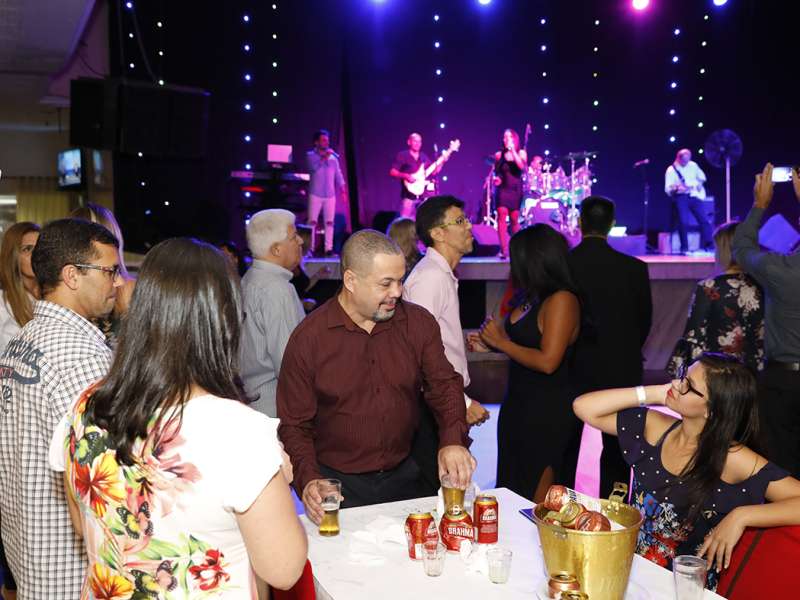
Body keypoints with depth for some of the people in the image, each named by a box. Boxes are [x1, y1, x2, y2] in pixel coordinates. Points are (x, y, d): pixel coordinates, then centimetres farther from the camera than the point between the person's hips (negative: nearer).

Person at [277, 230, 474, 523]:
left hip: (403, 476, 3)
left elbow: (444, 385, -1)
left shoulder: (419, 323, -3)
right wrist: (308, 480, -22)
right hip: (337, 485, -3)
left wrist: (453, 440, -20)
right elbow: (295, 424, -7)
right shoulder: (308, 337, -11)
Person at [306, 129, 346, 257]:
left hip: (330, 195, 3)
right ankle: (310, 248, 2)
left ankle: (328, 248, 4)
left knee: (329, 222, 2)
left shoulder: (333, 157, 10)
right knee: (312, 222, -3)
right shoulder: (311, 155, 1)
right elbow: (314, 167, -17)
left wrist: (342, 190, 6)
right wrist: (324, 157, -13)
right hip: (315, 194, -3)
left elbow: (338, 174, 12)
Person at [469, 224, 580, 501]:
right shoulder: (531, 298, 7)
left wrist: (501, 341, -14)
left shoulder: (562, 300, -17)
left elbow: (547, 361, -23)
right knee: (513, 481, 17)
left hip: (546, 409, -8)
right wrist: (489, 344, 4)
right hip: (519, 402, 8)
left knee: (535, 496, 6)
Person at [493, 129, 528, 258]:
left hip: (516, 189, 1)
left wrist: (512, 150, -16)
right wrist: (496, 178, -7)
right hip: (502, 188, 0)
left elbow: (522, 167, -15)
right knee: (502, 215, -16)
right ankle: (503, 249, -19)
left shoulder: (521, 153, 4)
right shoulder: (499, 154, 4)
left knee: (514, 219, 4)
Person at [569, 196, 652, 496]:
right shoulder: (634, 268, -8)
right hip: (620, 371, 0)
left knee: (566, 451, 13)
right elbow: (645, 321, 2)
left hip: (572, 371, 0)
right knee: (616, 450, 12)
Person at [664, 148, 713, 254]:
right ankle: (684, 248, -8)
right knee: (683, 222, -20)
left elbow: (702, 177, 27)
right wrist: (676, 189, -29)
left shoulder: (693, 165, 12)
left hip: (694, 195, 4)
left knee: (704, 220, -7)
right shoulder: (671, 170, -2)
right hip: (681, 197, -4)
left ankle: (706, 246, 0)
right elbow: (667, 189, -9)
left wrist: (698, 184, 6)